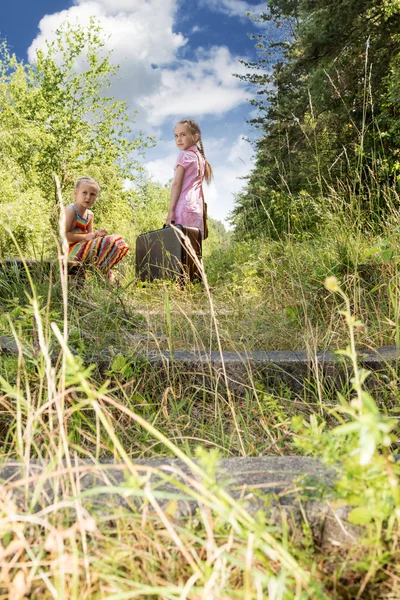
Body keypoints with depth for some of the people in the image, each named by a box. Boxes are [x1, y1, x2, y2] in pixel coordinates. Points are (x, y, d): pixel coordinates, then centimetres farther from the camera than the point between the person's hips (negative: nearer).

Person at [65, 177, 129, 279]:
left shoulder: (89, 214, 13)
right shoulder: (71, 211, -12)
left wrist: (96, 234, -5)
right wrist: (85, 237, -19)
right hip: (71, 250, -9)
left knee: (119, 243, 7)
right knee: (109, 243, -21)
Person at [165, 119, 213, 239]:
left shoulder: (185, 156, -1)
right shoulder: (200, 157, 22)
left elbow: (177, 184, -9)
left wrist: (171, 210, -13)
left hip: (184, 207, -8)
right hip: (197, 208, 8)